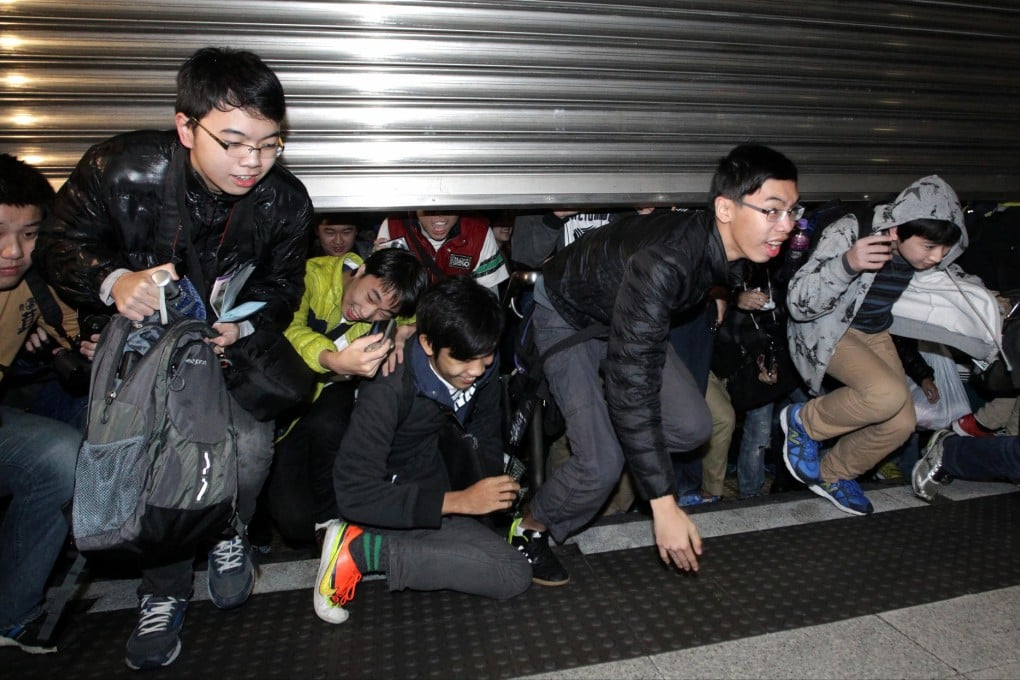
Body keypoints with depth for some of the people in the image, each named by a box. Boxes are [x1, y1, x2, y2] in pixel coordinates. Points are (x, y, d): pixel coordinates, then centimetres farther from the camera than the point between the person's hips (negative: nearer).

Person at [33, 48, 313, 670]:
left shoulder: (286, 202, -15)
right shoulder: (120, 169, -20)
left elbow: (282, 285, 0)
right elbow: (61, 243, -7)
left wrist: (245, 322, -22)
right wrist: (112, 281, -30)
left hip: (232, 345, 1)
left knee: (249, 445, -23)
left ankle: (227, 536, 13)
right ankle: (165, 590, 4)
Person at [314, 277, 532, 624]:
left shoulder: (482, 370, -11)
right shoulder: (389, 389, -30)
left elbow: (487, 442, 4)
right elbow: (355, 493, -31)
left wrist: (490, 498, -10)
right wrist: (458, 501, -33)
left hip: (434, 480, 8)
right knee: (515, 575, -17)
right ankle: (361, 549, -14)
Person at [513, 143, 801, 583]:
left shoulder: (728, 244, -17)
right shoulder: (663, 262, -41)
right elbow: (631, 386, -42)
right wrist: (664, 505, -39)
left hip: (629, 316, 7)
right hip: (567, 314, -7)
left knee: (692, 426, -5)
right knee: (602, 464, -17)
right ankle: (531, 529, 11)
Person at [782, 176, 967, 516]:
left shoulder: (930, 252, -11)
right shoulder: (848, 234, -30)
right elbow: (798, 304, -33)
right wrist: (847, 264, -45)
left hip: (875, 333, 7)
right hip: (828, 331, -6)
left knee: (902, 422, -4)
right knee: (888, 393, -29)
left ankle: (832, 475, 21)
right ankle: (803, 421, -2)